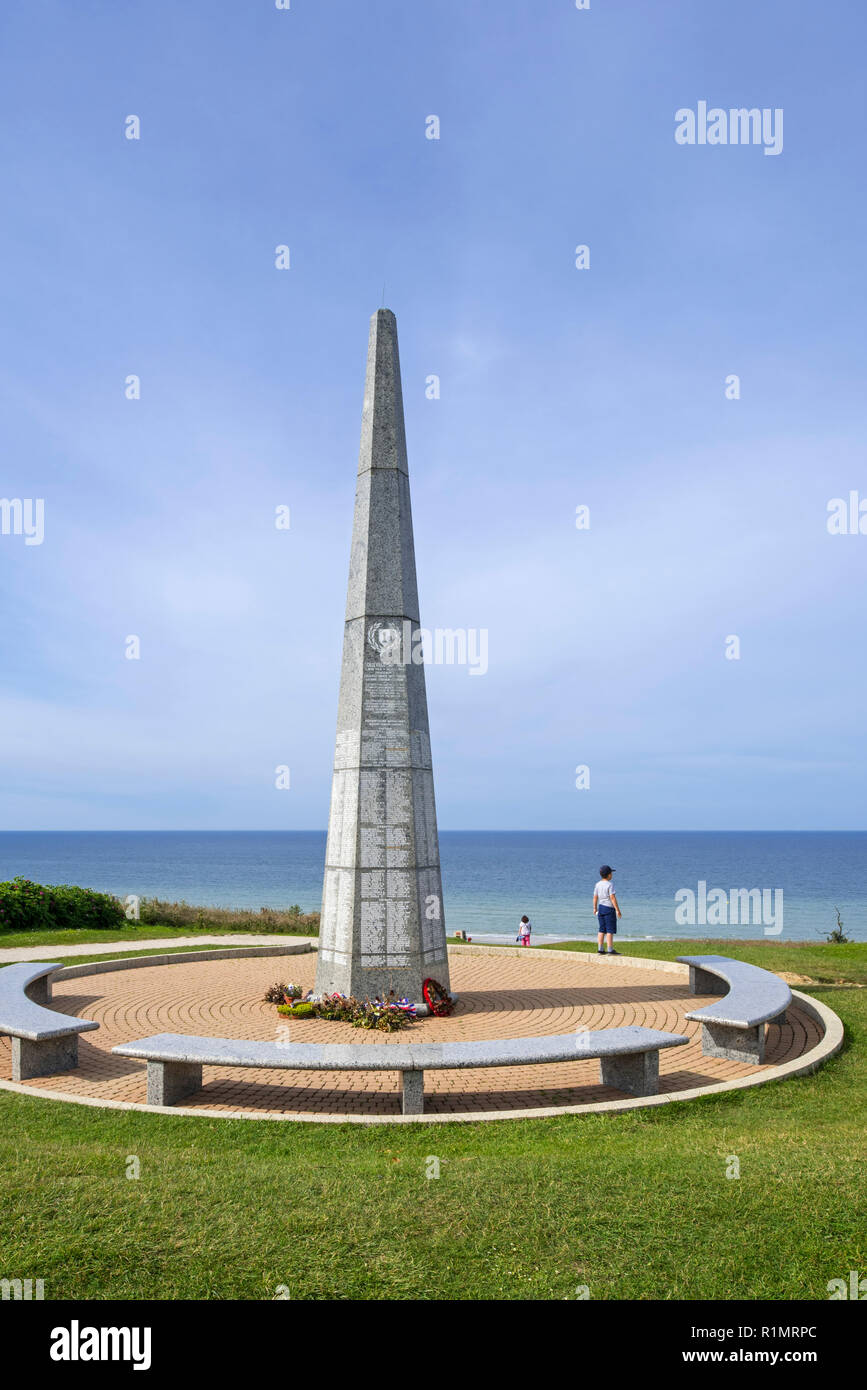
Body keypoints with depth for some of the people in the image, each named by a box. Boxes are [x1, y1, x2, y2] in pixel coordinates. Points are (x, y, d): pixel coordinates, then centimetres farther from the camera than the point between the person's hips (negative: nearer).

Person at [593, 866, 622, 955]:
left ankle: (600, 949, 12)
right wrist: (618, 910, -15)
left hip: (601, 907, 7)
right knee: (610, 930, -4)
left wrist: (595, 908, 21)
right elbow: (612, 898, -18)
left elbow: (595, 897, 10)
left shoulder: (598, 884, 6)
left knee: (602, 930, 11)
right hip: (609, 908, -7)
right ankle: (610, 950, -4)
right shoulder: (610, 885, -15)